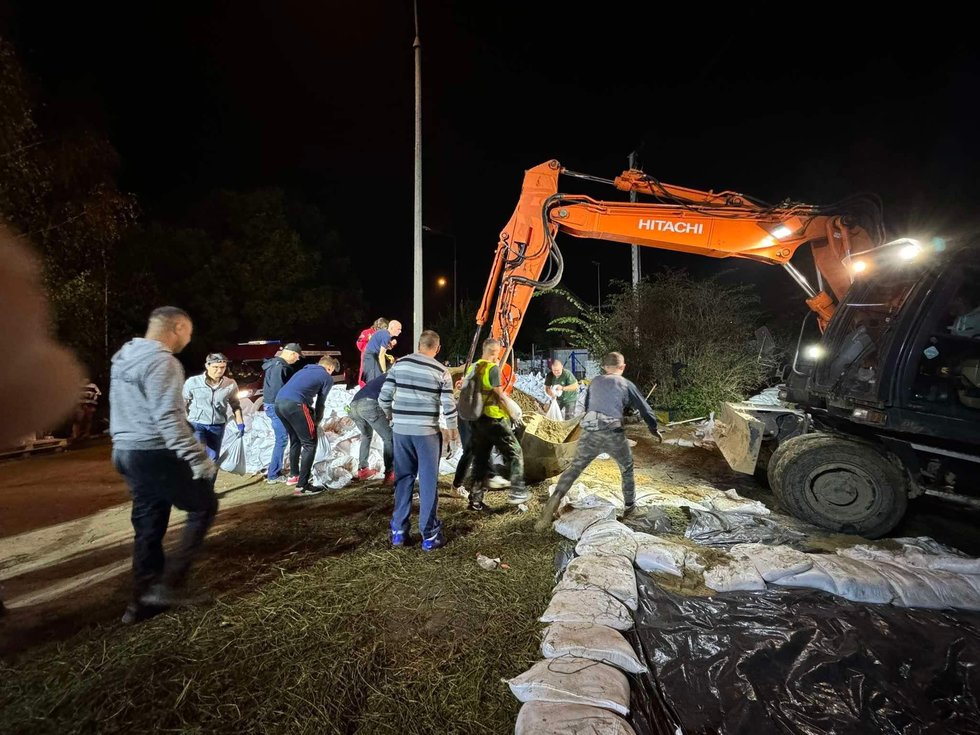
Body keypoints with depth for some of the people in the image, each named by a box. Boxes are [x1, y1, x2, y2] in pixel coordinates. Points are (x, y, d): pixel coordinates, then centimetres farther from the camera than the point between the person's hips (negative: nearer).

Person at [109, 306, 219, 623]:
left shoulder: (125, 357, 14)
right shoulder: (161, 361, -17)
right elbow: (169, 418, -25)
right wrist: (198, 458, -23)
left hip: (126, 452, 10)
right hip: (155, 454, -9)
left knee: (148, 525, 16)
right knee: (204, 505, 5)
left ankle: (142, 601, 24)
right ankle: (168, 584, 3)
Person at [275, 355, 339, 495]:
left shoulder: (305, 370, 32)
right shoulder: (327, 378, 13)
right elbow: (320, 402, 15)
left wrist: (311, 414, 39)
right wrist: (317, 421, 29)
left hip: (279, 402, 8)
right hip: (294, 404, -8)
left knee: (295, 440, 26)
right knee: (310, 443, 1)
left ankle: (294, 475, 38)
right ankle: (302, 485, -1)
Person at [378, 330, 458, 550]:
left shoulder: (399, 364, 3)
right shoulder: (441, 371, -4)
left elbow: (383, 398, 1)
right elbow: (449, 405, -5)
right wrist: (453, 428, 12)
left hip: (401, 430, 3)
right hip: (427, 431, -3)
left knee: (403, 479, 15)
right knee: (428, 482, 6)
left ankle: (398, 531, 21)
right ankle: (430, 535, 12)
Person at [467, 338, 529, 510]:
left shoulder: (472, 368, 9)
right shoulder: (493, 368, -12)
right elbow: (500, 395, -15)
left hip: (476, 420, 7)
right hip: (494, 420, -7)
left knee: (480, 459, 12)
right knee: (515, 453, 8)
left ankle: (475, 500, 14)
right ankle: (517, 491, 8)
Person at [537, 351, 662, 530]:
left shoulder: (595, 381, 17)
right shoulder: (626, 384, 10)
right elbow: (644, 408, 16)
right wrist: (654, 429, 30)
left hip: (589, 431, 2)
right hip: (613, 433, -2)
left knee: (575, 467, 9)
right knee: (627, 467, 23)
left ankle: (555, 497, -9)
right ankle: (630, 505, 30)